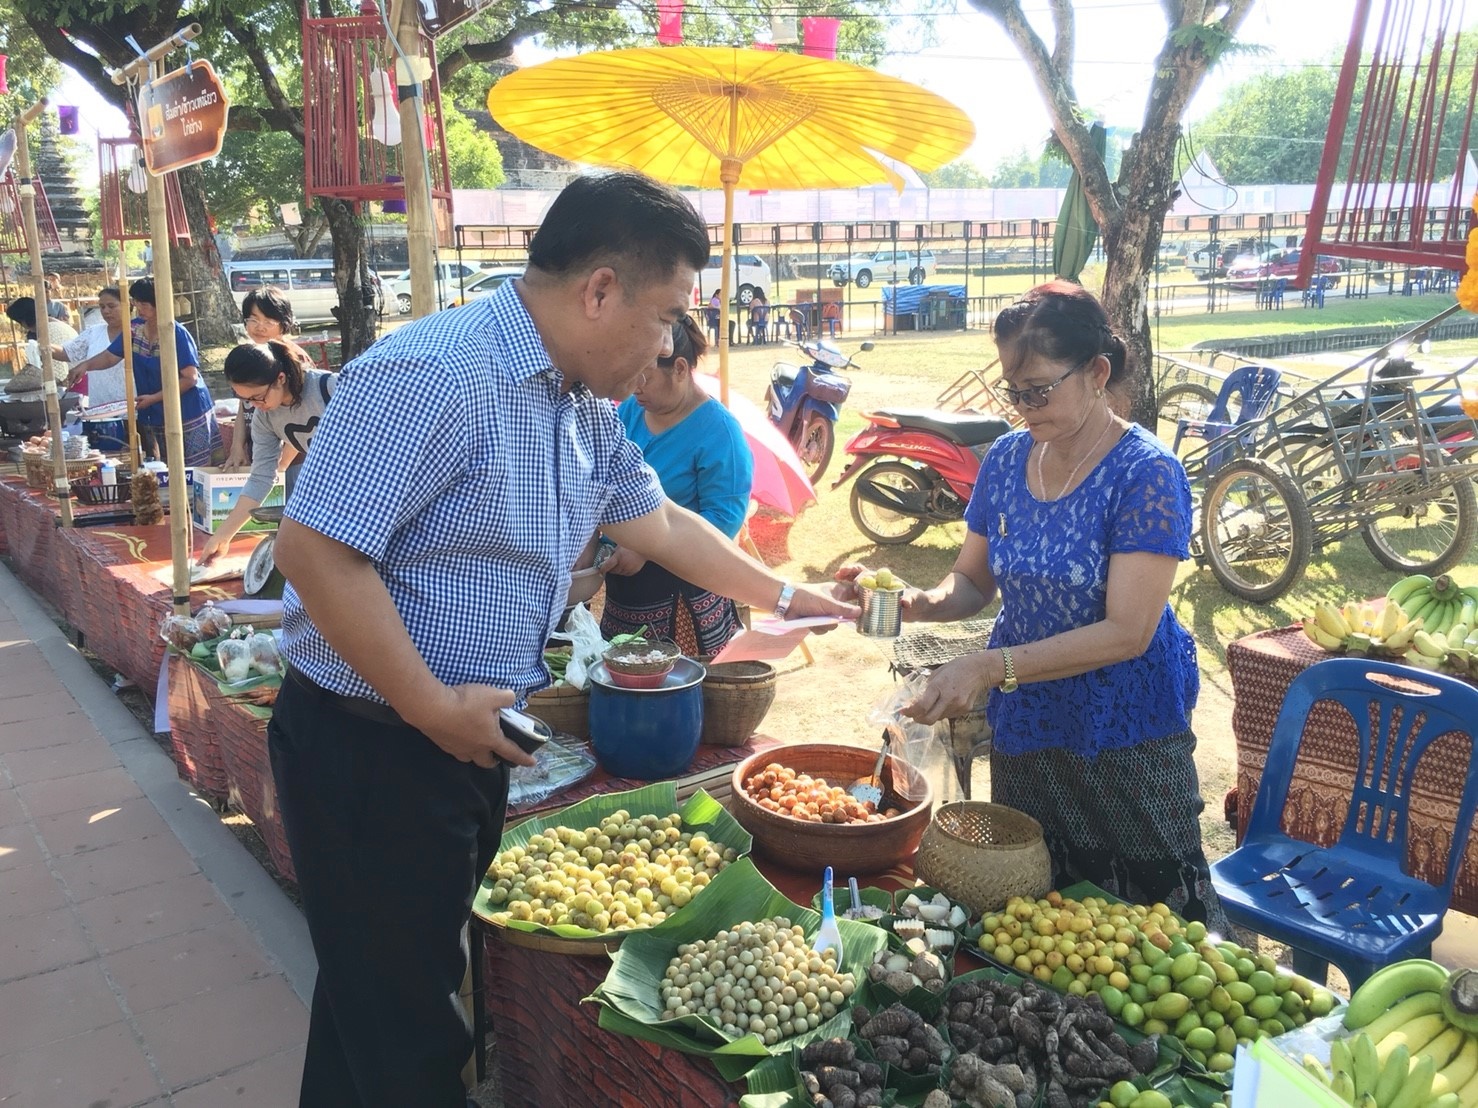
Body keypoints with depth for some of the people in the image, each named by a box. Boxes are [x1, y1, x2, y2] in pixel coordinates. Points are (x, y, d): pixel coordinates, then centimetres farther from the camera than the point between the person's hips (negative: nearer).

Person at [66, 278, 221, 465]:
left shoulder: (177, 333, -15)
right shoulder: (134, 328, 4)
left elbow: (190, 378, -17)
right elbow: (110, 356, 11)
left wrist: (154, 398, -18)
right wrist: (86, 365, -8)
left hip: (187, 414, -5)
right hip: (156, 416, 6)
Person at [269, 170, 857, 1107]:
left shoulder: (588, 407, 7)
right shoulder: (431, 375, -24)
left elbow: (658, 522, 20)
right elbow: (314, 548, -27)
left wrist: (783, 597, 23)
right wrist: (435, 707, -22)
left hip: (471, 739, 9)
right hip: (370, 749, -9)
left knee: (433, 970, 23)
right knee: (400, 1022, 6)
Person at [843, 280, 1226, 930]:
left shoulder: (1146, 474, -18)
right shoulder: (1007, 458, -1)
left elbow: (1128, 631, -24)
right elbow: (973, 582, 6)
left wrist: (991, 667, -32)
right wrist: (916, 602, -17)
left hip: (1124, 738, -5)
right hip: (1023, 726, 5)